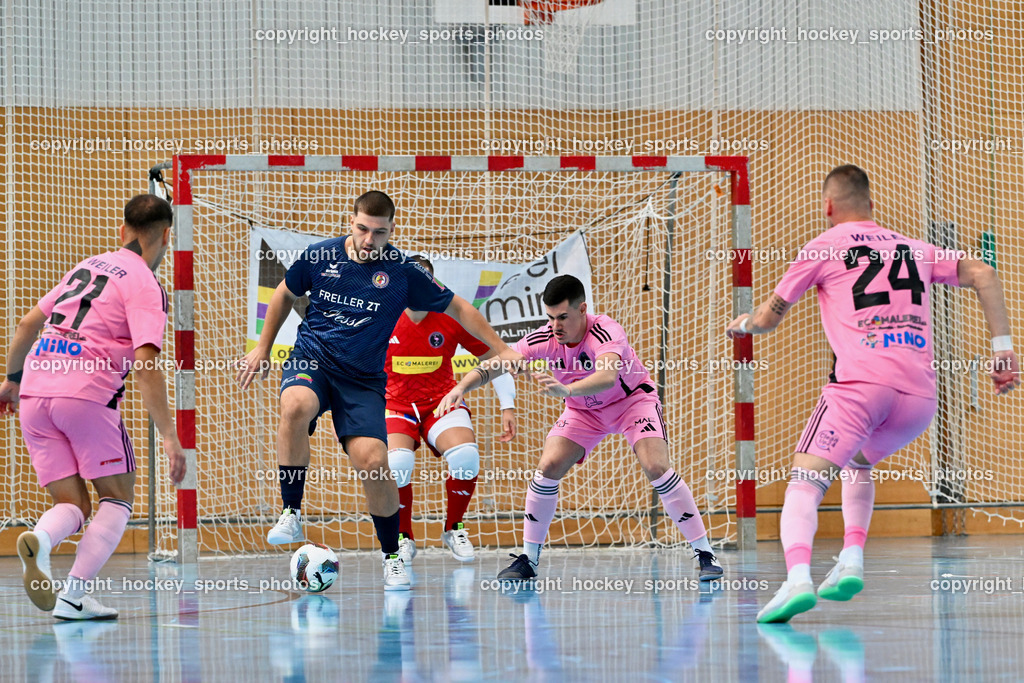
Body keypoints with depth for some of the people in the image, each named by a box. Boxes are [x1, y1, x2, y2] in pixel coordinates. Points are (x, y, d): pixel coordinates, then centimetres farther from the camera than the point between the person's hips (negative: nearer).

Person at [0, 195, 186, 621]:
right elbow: (145, 364, -13)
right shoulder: (146, 287, 0)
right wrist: (169, 437, -14)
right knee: (118, 498, 9)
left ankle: (39, 539, -25)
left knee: (72, 505, 10)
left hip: (34, 392, 6)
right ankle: (73, 595, -8)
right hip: (87, 393, -6)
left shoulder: (87, 267, 20)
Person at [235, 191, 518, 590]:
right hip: (311, 358, 0)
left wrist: (502, 350, 3)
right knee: (295, 407, -36)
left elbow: (457, 308, 6)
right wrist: (263, 349, 20)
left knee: (373, 462, -17)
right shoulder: (320, 255, -1)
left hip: (363, 378, 0)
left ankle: (392, 556, 7)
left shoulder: (402, 273, -5)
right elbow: (285, 294, 18)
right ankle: (291, 515, -23)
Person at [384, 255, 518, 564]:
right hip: (395, 405, 0)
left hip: (442, 403, 0)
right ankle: (404, 537, -6)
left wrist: (508, 406, -4)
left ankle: (453, 529, -2)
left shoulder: (452, 318, -7)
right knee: (397, 461, -31)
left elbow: (494, 358, 2)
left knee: (465, 455, -29)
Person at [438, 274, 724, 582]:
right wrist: (460, 388, -38)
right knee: (547, 468, -15)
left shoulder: (605, 332, -35)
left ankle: (705, 553, -14)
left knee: (656, 467, -23)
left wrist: (567, 390, -72)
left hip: (632, 399, -4)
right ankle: (528, 559, -1)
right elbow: (492, 365, -20)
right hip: (582, 410, 4)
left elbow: (608, 377, -55)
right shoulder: (544, 339, -22)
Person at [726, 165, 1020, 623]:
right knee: (859, 464, 30)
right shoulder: (914, 250, 24)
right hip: (921, 393, 5)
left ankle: (798, 578, -31)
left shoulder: (825, 247, 13)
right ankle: (852, 560, 10)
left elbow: (768, 319, 18)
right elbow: (983, 275, 15)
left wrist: (743, 323, 41)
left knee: (805, 481, -6)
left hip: (862, 380, -5)